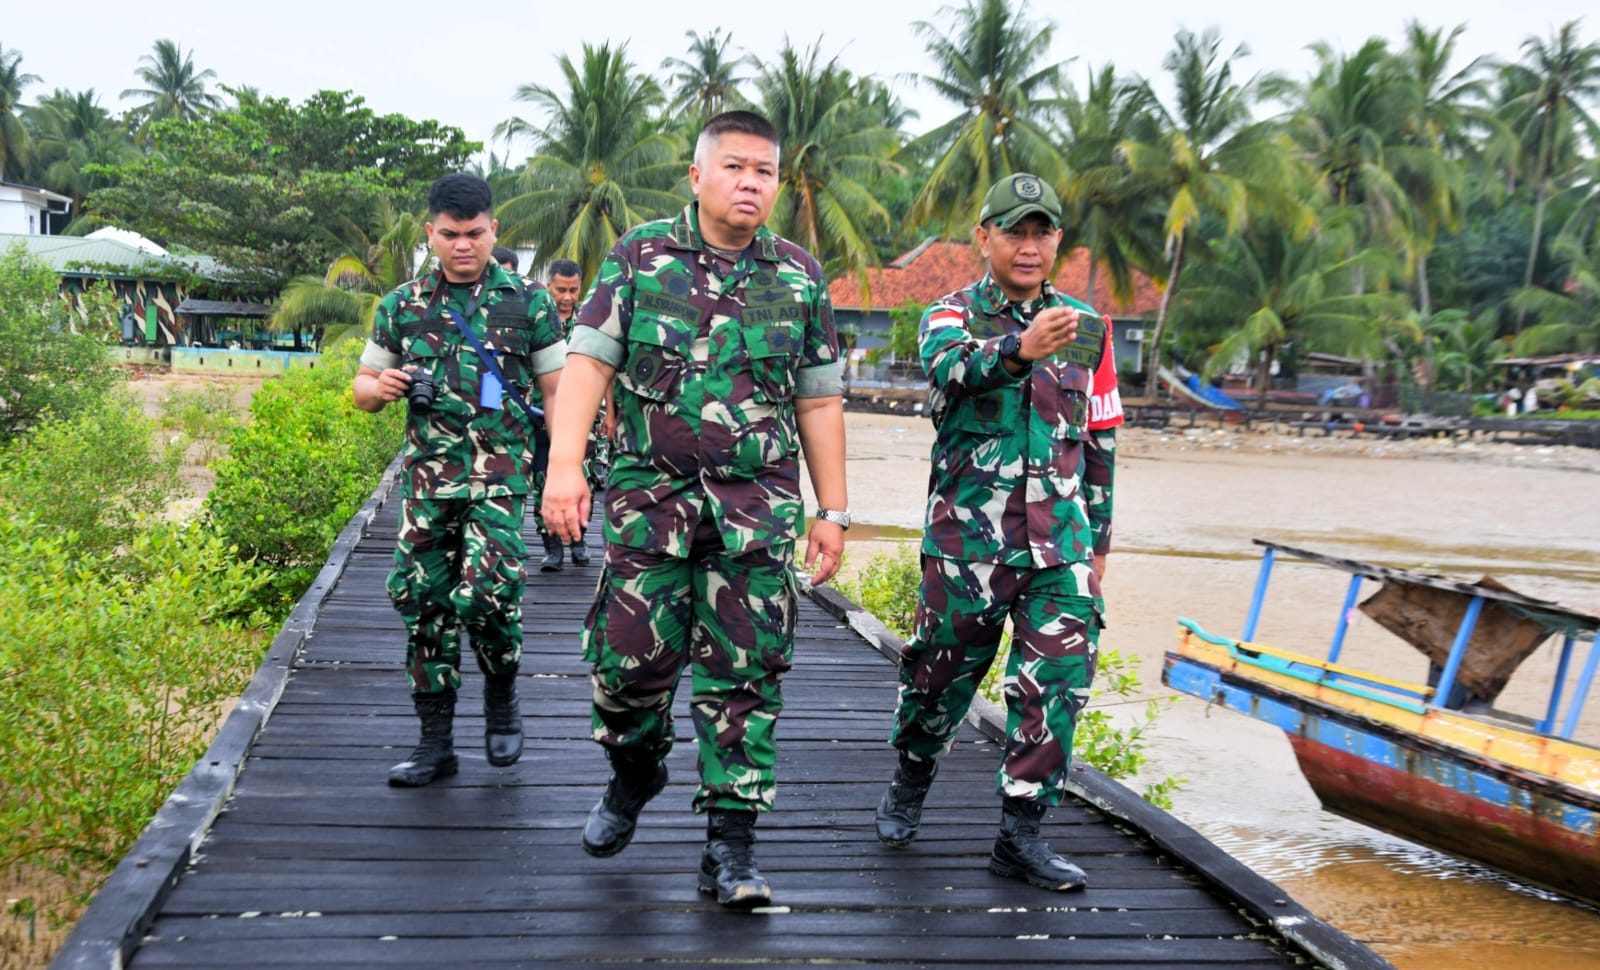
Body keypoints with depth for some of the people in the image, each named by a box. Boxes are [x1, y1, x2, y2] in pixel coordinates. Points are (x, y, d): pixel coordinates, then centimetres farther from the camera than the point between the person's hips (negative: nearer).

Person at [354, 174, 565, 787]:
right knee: (423, 601, 3)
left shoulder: (528, 302, 5)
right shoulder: (402, 305, 12)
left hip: (499, 476, -3)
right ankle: (436, 741, 15)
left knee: (486, 590, -18)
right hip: (425, 476, 3)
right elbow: (363, 389, 20)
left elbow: (558, 392, 7)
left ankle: (502, 694, 12)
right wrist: (381, 388, -4)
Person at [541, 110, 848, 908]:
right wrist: (564, 467, -18)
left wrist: (833, 512, 8)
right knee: (631, 655, -1)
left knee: (745, 672, 0)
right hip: (650, 492, -1)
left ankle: (730, 847, 8)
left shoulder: (800, 278, 9)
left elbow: (820, 403, 11)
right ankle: (632, 776, 31)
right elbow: (587, 362, -5)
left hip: (758, 506, 1)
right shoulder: (639, 257, 3)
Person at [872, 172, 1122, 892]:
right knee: (942, 669, 8)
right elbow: (951, 370, -24)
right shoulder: (952, 316, 1)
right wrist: (1020, 348, -44)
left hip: (1059, 538, 3)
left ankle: (1020, 833, 3)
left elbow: (1100, 441, 18)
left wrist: (1098, 539, 16)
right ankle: (909, 784, 35)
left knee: (1058, 679, -7)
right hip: (967, 532, -2)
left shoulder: (1087, 329, 13)